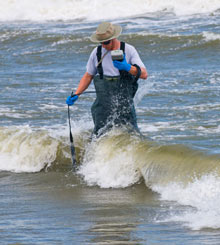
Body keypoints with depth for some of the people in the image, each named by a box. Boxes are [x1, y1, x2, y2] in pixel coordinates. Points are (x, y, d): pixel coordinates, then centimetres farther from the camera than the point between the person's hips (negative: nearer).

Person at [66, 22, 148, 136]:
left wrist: (128, 67, -26)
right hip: (103, 104, 1)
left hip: (125, 101, -1)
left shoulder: (128, 50, -3)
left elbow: (144, 74, -8)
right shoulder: (97, 52, 4)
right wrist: (76, 95, 4)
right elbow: (88, 76, 15)